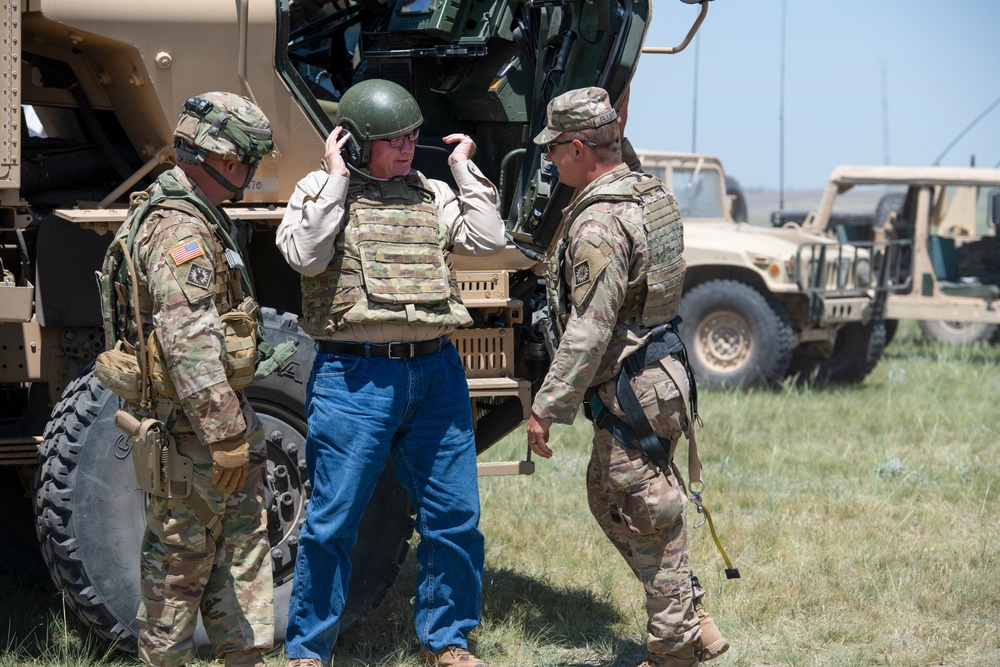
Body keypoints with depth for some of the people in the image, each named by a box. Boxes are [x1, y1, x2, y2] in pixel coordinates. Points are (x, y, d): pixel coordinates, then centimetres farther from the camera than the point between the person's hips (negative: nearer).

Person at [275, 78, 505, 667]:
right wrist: (336, 180, -12)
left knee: (455, 517, 8)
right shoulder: (320, 191, 2)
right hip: (355, 376, -4)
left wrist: (465, 168, 5)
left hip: (436, 373, 5)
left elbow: (488, 238, 2)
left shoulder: (432, 194, 14)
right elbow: (306, 256, -15)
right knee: (332, 522, -1)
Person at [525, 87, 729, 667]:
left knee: (650, 522, 0)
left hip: (630, 391, -10)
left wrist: (547, 408, -18)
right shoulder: (654, 194, 9)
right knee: (607, 497, 21)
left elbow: (588, 333, -24)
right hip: (662, 370, 10)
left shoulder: (599, 224, -22)